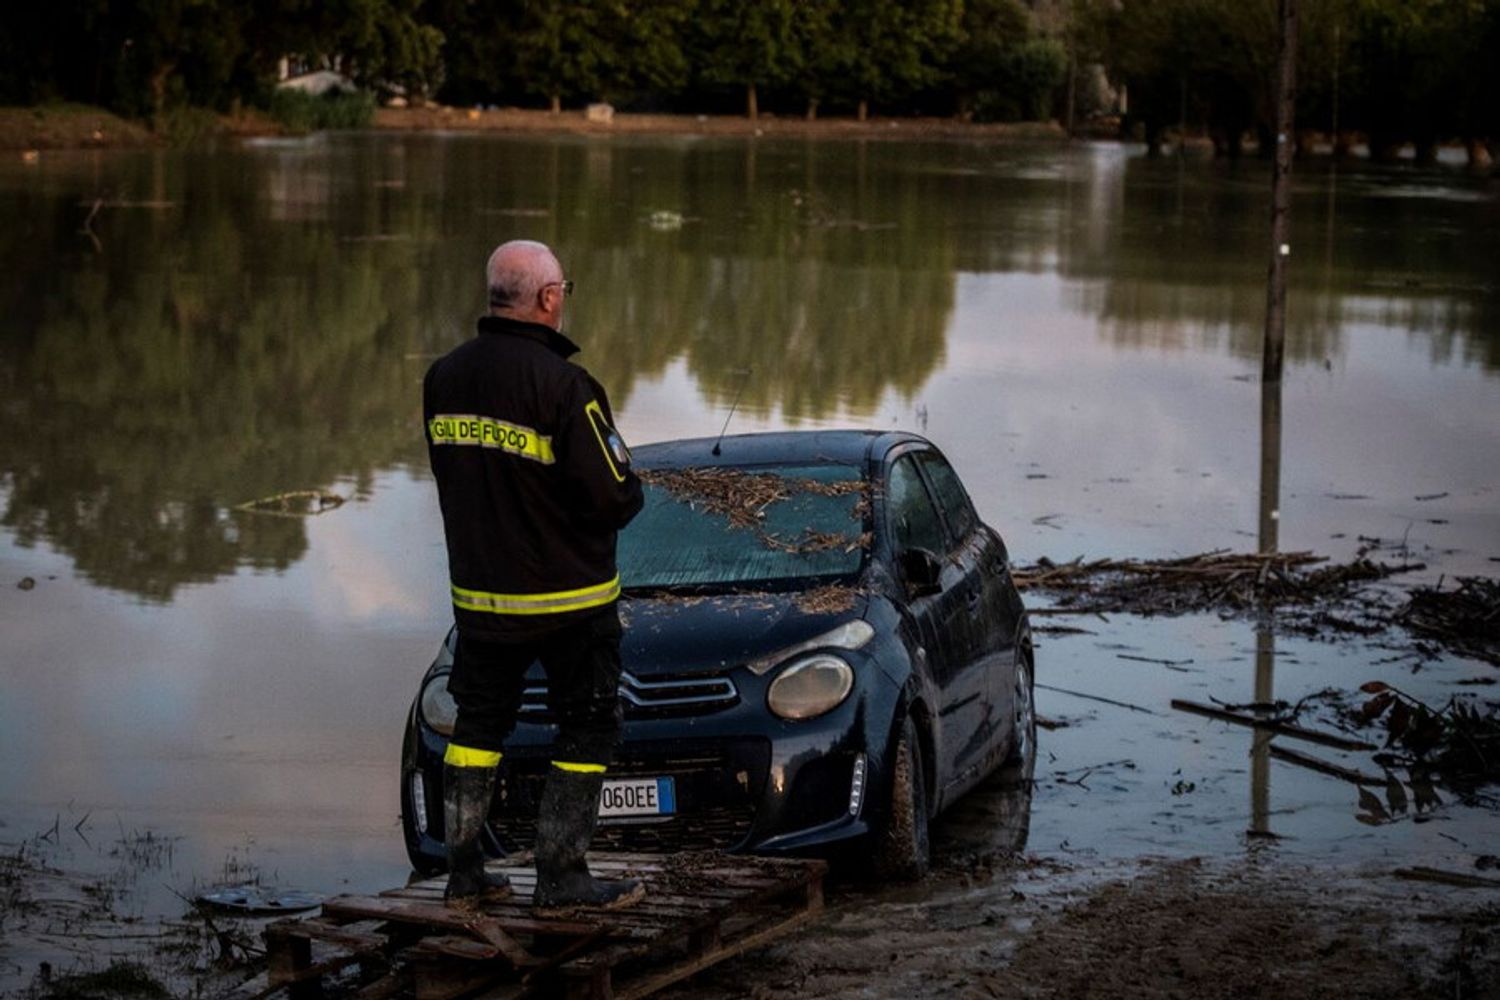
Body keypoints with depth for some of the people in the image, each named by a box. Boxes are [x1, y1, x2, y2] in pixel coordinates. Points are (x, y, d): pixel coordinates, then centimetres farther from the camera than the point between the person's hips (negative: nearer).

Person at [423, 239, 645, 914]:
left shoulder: (444, 377, 0)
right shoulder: (563, 385, -21)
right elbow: (613, 496, -20)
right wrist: (628, 490, 2)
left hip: (476, 591, 6)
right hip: (568, 598, -6)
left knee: (478, 724, 17)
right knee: (587, 730, 7)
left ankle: (463, 871, 20)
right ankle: (561, 878, 7)